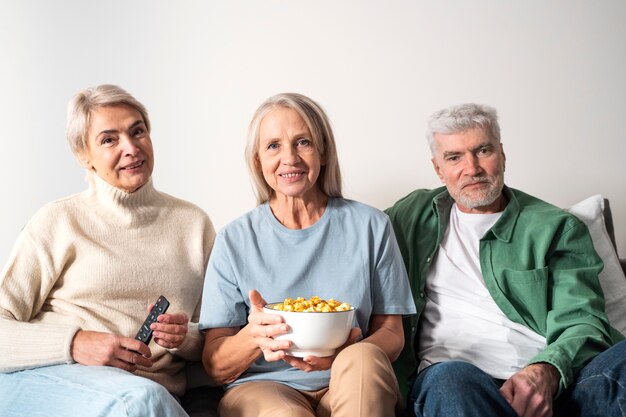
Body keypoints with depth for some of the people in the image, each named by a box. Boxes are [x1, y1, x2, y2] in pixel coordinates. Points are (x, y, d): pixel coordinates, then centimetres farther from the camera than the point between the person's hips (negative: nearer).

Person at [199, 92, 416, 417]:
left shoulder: (370, 226, 5)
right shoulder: (234, 240, 3)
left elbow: (391, 334, 5)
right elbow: (214, 367, 1)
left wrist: (347, 353, -18)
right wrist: (253, 336, -22)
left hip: (356, 388, 2)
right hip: (263, 387, -1)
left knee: (362, 358, -31)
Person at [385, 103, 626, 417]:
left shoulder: (556, 227, 13)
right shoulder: (416, 213, 20)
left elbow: (584, 322, 3)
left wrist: (546, 371, -21)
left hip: (552, 382, 1)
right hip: (453, 379, 0)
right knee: (451, 378, -39)